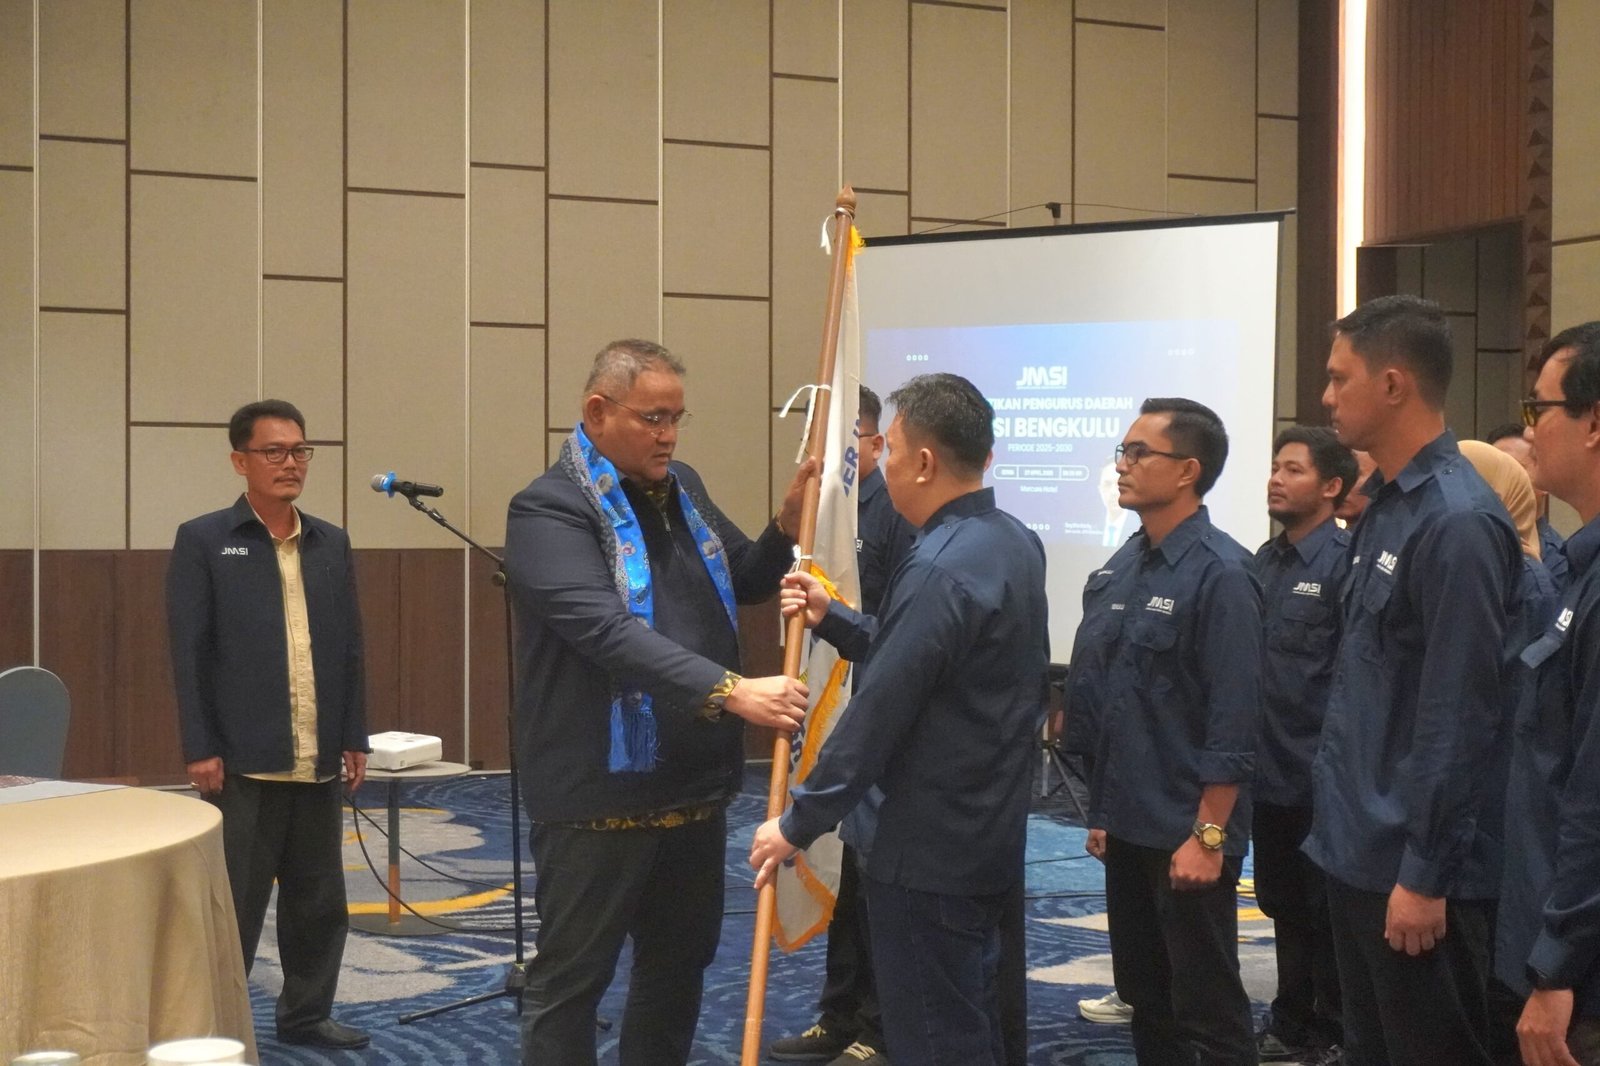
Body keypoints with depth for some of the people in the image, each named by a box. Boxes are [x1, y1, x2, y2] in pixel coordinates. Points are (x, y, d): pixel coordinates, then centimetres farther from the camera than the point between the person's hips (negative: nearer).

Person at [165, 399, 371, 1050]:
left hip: (319, 761, 5)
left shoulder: (331, 544, 11)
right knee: (233, 904, 1)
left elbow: (351, 648, 13)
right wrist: (200, 749, -10)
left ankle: (306, 1014, 24)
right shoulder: (204, 541, -2)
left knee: (319, 899, 11)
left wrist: (355, 737, 9)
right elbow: (189, 653, -6)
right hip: (244, 760, -5)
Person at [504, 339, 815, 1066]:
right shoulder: (549, 509, -14)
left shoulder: (683, 489, 11)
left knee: (680, 961, 18)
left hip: (693, 784, 8)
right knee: (571, 978, 2)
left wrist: (786, 527, -1)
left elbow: (743, 584, 20)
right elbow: (608, 632, -27)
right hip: (599, 793, -8)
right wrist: (729, 691, -35)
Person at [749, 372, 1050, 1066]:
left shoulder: (939, 571, -23)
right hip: (988, 834, 10)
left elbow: (876, 716, -23)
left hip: (929, 851, -10)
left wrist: (797, 824, -14)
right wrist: (831, 618, 7)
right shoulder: (1014, 542, 7)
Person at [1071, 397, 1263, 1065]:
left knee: (1208, 1009, 3)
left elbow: (1233, 719, -18)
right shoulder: (1120, 570, 8)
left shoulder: (1219, 572, -15)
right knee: (1145, 997, 17)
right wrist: (1102, 811, 16)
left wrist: (1207, 836, -18)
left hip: (1188, 834, -8)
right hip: (1127, 827, 8)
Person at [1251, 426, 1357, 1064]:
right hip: (1270, 771, 7)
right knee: (1283, 906, 17)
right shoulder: (1264, 562, 10)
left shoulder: (1345, 562, -12)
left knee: (1326, 913, 5)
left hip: (1320, 777, -7)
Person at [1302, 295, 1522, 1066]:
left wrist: (1425, 875, -19)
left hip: (1411, 865, -9)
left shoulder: (1457, 522, -19)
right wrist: (1338, 814, 14)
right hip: (1358, 850, 9)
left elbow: (1457, 719, -21)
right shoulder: (1384, 508, 10)